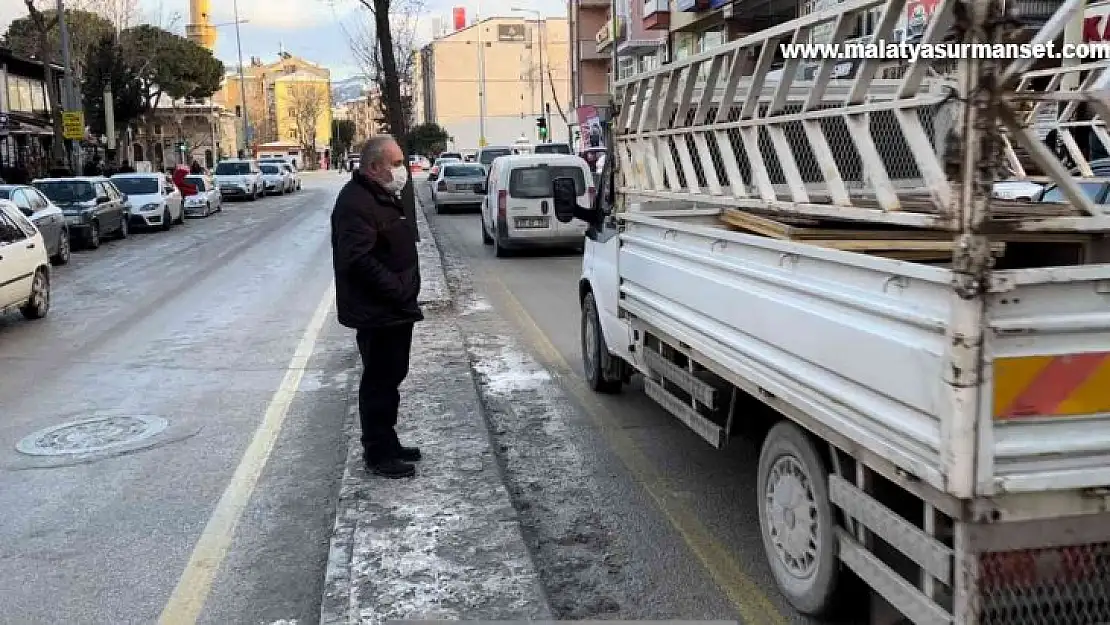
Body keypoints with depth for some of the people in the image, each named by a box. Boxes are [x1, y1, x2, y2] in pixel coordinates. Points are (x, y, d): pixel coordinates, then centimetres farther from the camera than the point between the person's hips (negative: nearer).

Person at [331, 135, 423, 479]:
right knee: (379, 381, -2)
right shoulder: (356, 202, -19)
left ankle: (387, 443, 29)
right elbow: (359, 260, -27)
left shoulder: (384, 196, 15)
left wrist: (405, 293, 13)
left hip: (395, 310, 10)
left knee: (391, 377, 17)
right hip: (376, 313, -10)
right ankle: (378, 453, 9)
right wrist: (398, 291, -23)